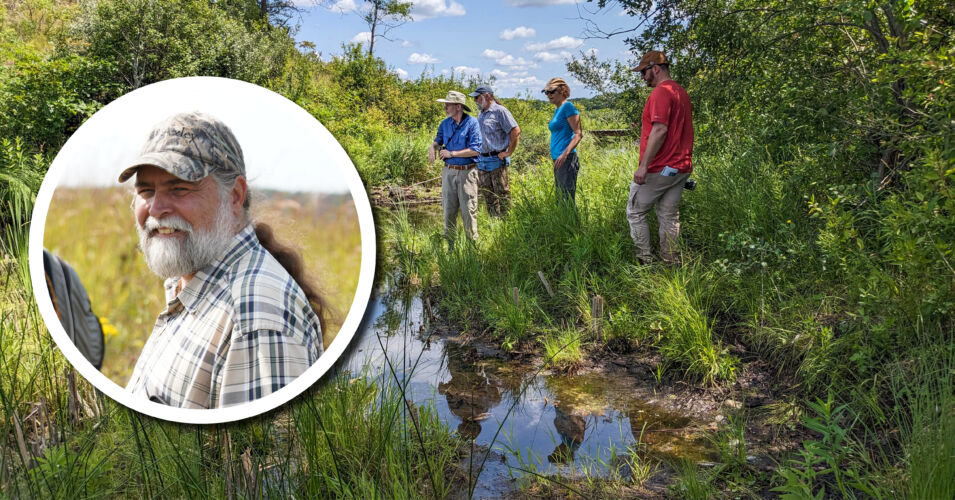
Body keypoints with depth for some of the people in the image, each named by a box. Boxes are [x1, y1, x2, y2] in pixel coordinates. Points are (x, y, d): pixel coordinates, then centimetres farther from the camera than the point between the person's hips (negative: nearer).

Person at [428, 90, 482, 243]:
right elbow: (437, 140, 22)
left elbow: (475, 150, -16)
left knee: (468, 210, -1)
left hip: (467, 172, -5)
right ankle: (448, 242, 20)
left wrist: (451, 153, -14)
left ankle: (473, 243, 10)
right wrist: (433, 147, -3)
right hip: (449, 171, 5)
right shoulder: (445, 123, 8)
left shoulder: (472, 123, -9)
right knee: (448, 209, 9)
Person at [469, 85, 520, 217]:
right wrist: (477, 157, 16)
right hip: (482, 161, 8)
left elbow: (515, 131, -15)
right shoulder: (480, 115, 16)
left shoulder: (500, 111, -8)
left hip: (497, 160, -8)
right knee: (488, 197, 11)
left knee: (502, 196, -3)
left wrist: (509, 152, -14)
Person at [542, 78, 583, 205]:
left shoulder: (568, 106, -8)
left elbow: (579, 134, -15)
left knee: (567, 200, -12)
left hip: (567, 160, -10)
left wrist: (565, 154, -26)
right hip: (558, 161, 10)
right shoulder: (557, 110, 19)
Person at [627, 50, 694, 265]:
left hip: (659, 169, -9)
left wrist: (643, 165, -24)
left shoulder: (661, 93, -14)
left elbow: (660, 130, -23)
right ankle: (672, 264, 13)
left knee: (635, 213, 3)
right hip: (681, 168, 9)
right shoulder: (681, 92, 16)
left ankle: (645, 260, 3)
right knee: (669, 217, 11)